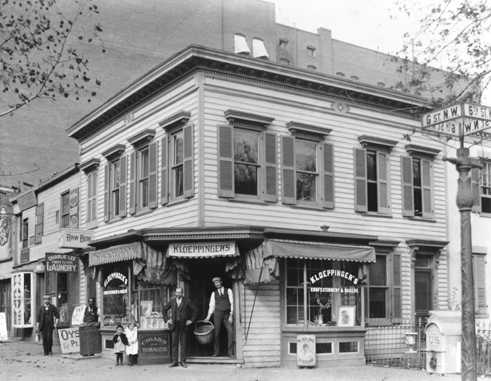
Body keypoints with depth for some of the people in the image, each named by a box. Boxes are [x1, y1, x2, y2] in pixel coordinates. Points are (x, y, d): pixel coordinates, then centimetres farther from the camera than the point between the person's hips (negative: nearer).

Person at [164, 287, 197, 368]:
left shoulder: (187, 301, -1)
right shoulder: (172, 301, 5)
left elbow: (195, 310, 5)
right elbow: (164, 310, 14)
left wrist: (191, 320, -1)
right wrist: (167, 320, 6)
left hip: (183, 325, -2)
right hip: (174, 325, 2)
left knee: (183, 343, 0)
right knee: (174, 343, 1)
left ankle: (182, 361, 4)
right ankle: (175, 361, 4)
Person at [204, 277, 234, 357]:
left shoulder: (228, 291, 9)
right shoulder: (214, 293, 13)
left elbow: (232, 303, 3)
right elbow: (212, 306, 12)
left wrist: (231, 315, -6)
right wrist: (208, 317, 2)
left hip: (227, 314, -1)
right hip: (217, 314, 1)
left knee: (230, 331, -15)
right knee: (216, 333, -4)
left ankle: (230, 352, -11)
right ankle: (216, 352, 3)